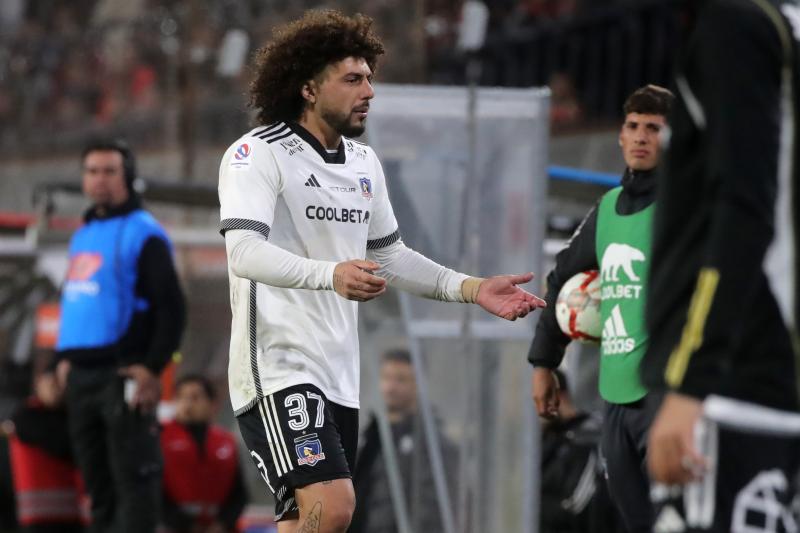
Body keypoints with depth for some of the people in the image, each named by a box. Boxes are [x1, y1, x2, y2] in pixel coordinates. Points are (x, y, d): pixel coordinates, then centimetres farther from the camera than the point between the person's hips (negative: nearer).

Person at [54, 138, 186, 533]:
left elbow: (171, 307, -10)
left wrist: (152, 367, -16)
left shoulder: (143, 234, -5)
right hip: (81, 375, 8)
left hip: (123, 376, -8)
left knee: (132, 480, -10)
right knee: (98, 483, 10)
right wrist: (63, 356, 15)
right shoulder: (82, 234, 19)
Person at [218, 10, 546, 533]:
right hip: (278, 366, -8)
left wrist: (472, 289, 12)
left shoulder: (364, 162, 15)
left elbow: (390, 256, 25)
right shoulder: (258, 153, -10)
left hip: (340, 373, 8)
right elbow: (244, 251, -23)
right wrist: (330, 275, -39)